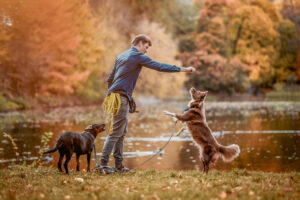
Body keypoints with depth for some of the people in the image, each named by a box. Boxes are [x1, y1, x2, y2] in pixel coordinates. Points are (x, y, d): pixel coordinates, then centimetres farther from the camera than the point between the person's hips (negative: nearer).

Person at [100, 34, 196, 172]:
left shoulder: (121, 56, 21)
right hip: (122, 97, -10)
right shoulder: (138, 56, -6)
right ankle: (103, 164, -10)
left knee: (122, 132, 12)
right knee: (116, 132, -9)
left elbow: (110, 79, 23)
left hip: (115, 95, 10)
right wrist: (182, 69, -8)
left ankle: (118, 164, 13)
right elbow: (159, 66, -11)